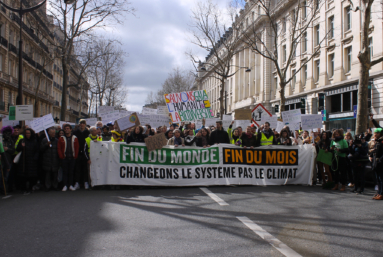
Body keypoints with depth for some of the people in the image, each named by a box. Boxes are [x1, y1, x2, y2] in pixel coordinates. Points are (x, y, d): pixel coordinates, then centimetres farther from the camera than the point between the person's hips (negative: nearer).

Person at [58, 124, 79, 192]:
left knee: (71, 172, 5)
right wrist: (61, 157, -6)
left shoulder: (75, 138, 6)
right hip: (65, 158, -1)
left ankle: (71, 185, 11)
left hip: (72, 158, 1)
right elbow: (59, 148, 2)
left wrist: (75, 156, -4)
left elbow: (77, 148, 5)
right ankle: (65, 185, 6)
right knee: (65, 172, 1)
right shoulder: (61, 139, 5)